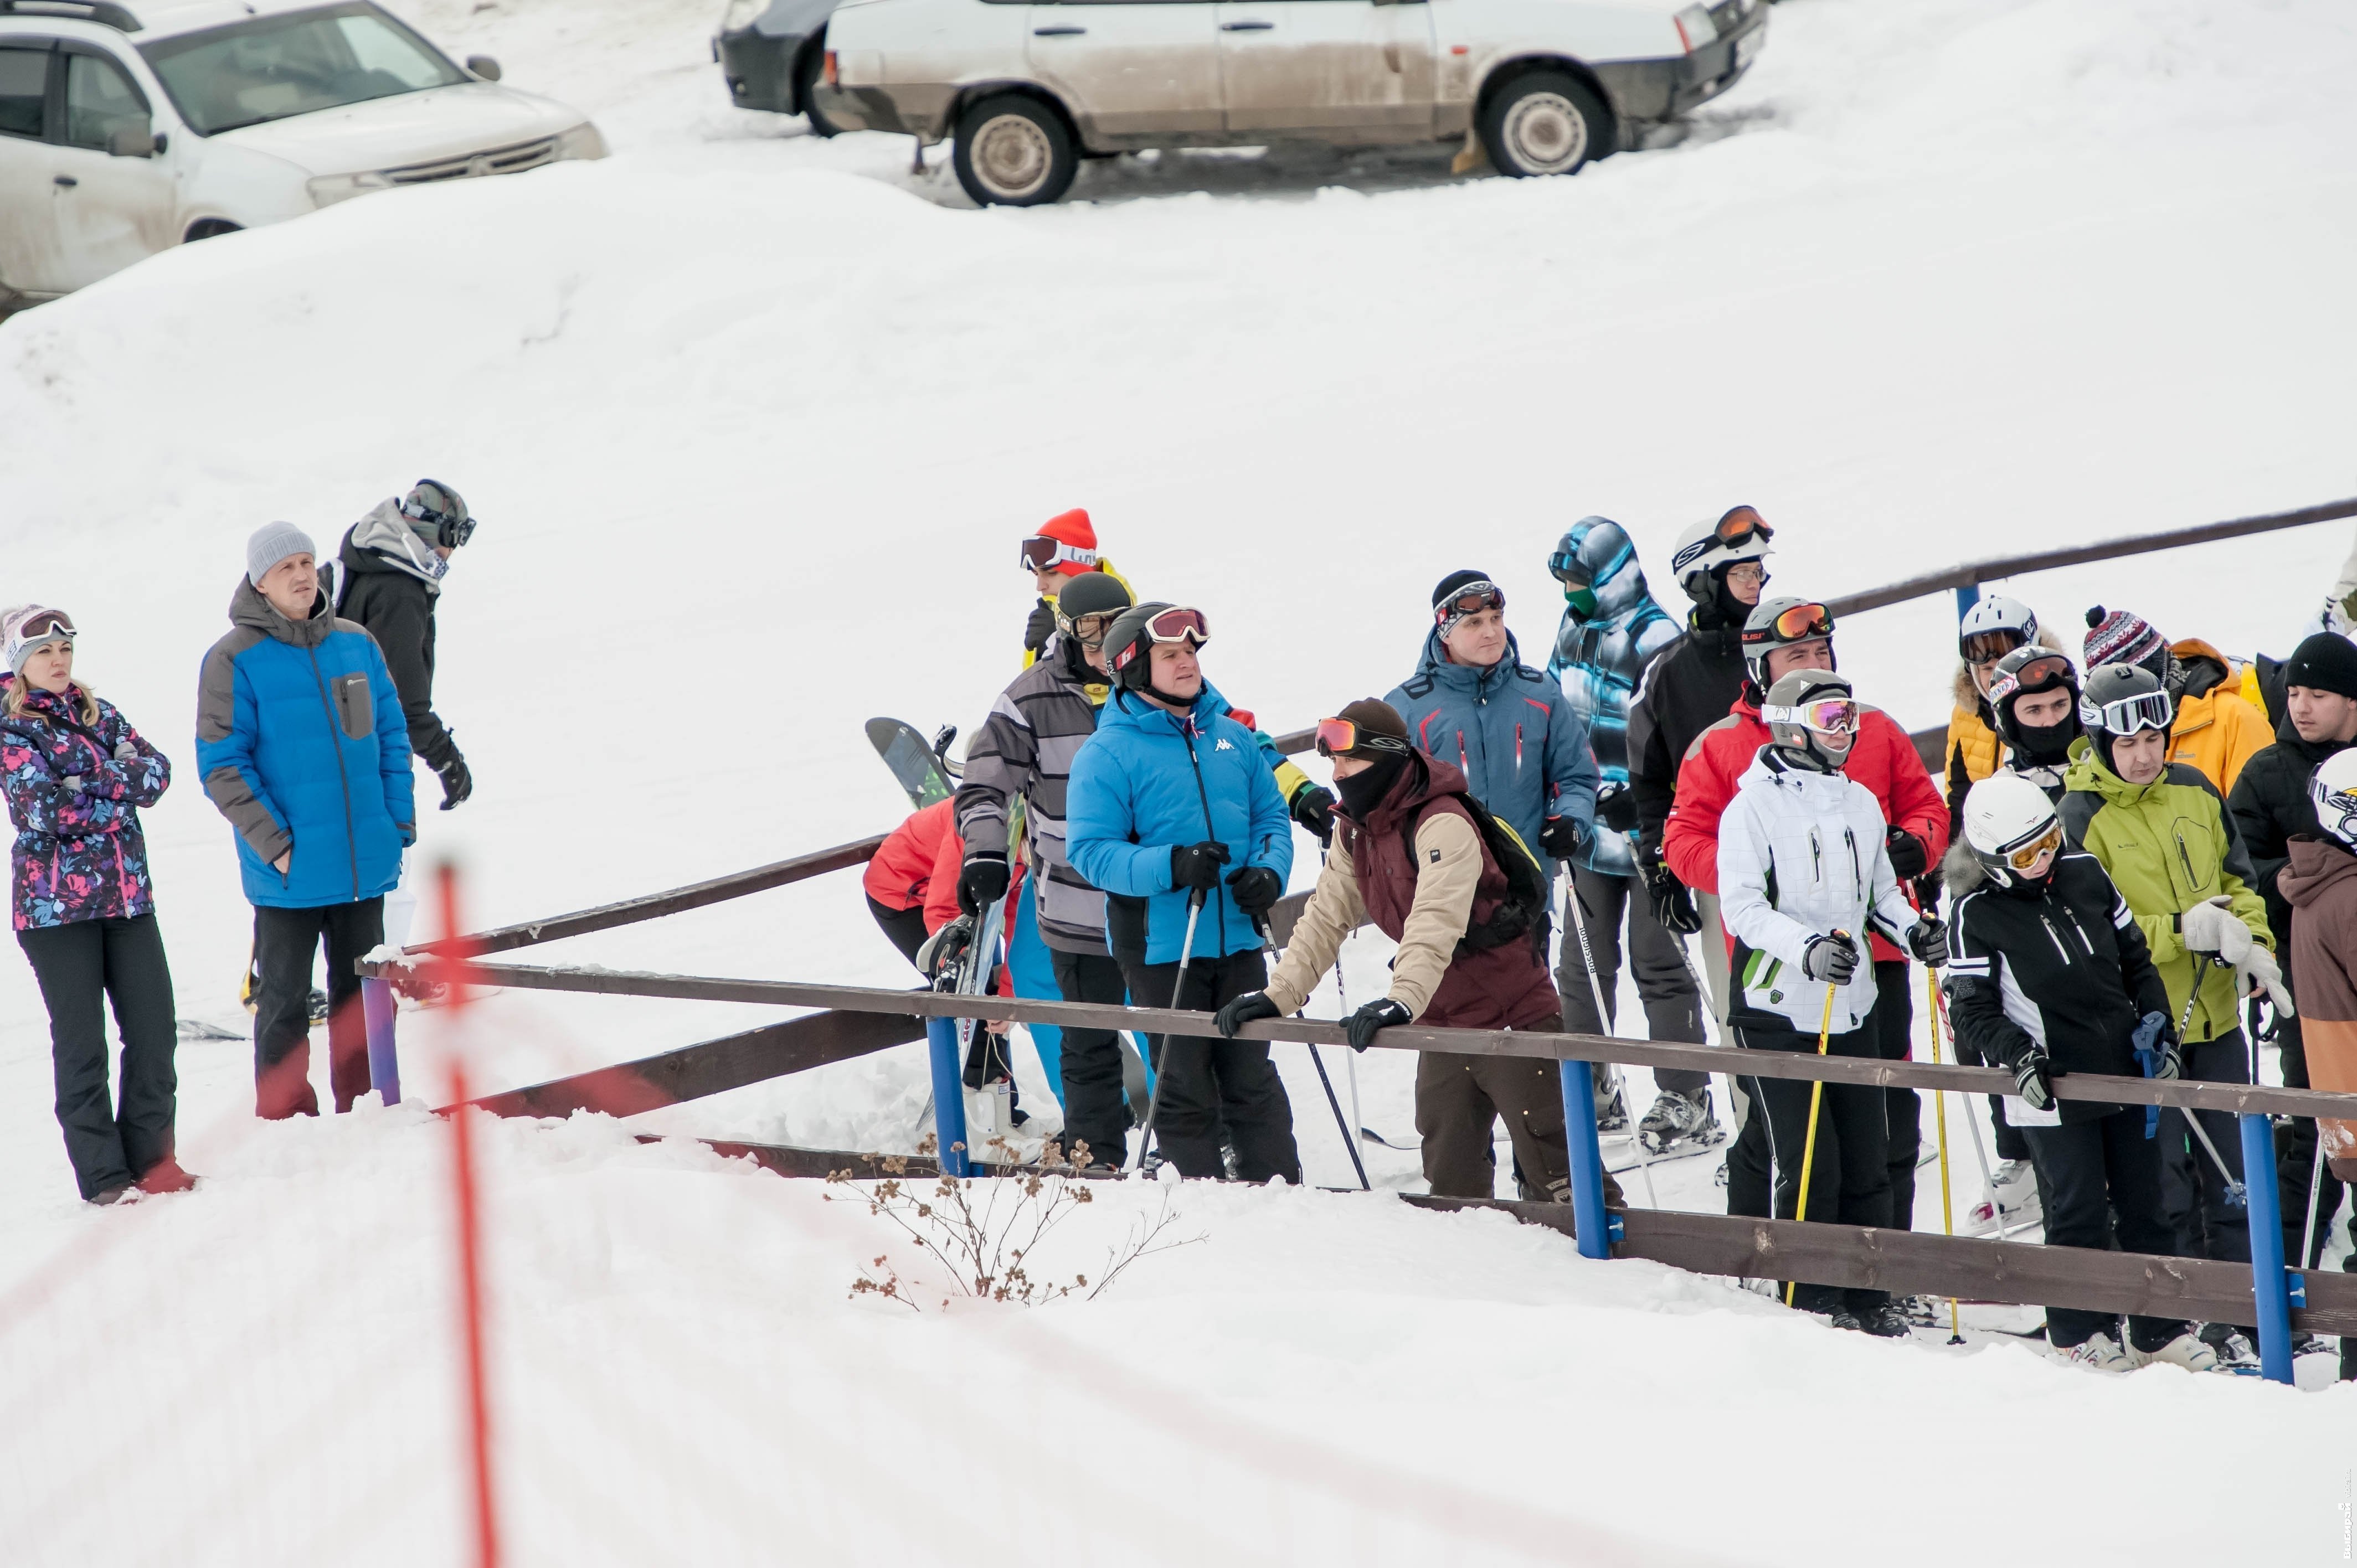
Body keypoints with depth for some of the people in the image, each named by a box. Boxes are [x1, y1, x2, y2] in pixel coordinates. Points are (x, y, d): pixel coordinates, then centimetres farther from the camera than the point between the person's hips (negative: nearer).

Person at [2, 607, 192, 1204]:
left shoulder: (97, 714, 14)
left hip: (127, 895, 5)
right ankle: (104, 1174, 4)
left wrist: (88, 782, -13)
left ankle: (152, 1159, 10)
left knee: (155, 1027, 0)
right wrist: (118, 793, -7)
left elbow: (156, 772, 2)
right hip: (55, 902, -5)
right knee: (81, 1042, -1)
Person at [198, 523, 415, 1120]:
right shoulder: (235, 660, -8)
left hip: (367, 864, 4)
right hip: (290, 871, -4)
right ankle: (286, 1120, 11)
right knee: (285, 1003, 4)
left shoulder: (356, 644, 6)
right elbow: (221, 764, -9)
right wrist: (274, 842, -16)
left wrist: (400, 819, 2)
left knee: (363, 995, 13)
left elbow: (391, 734, 13)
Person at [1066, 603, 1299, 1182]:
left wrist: (1269, 872, -5)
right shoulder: (1108, 754, -7)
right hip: (1161, 947, -4)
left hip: (1238, 939, 4)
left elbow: (1270, 817, 16)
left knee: (1254, 1083, 10)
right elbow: (1091, 851, -13)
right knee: (1185, 1091, 3)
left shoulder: (1231, 737, 9)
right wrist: (1170, 867, -26)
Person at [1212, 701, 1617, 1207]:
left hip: (1513, 1016, -8)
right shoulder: (1355, 832, 6)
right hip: (1445, 1025, 8)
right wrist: (1278, 995, -5)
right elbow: (1326, 918, 7)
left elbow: (1435, 923, -36)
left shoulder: (1443, 825, -22)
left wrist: (1403, 1000, -49)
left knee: (1551, 1167, -11)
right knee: (1449, 1176, 12)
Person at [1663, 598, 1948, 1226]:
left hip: (1873, 954, 3)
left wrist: (1914, 846, -6)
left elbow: (1925, 804, 16)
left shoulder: (1873, 731, 11)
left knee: (1890, 1115, 6)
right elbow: (1685, 839, 2)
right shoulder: (1720, 746, 3)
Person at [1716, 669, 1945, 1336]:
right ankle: (1812, 1300, 2)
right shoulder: (1753, 806, -7)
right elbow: (1741, 904, -13)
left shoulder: (1860, 804, 12)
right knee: (1811, 1166, -8)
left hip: (1852, 1008, 6)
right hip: (1777, 1011, -6)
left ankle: (1869, 1294, 16)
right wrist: (1807, 948, -27)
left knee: (1868, 1162, 5)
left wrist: (1915, 930, 1)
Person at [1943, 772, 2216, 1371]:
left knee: (2144, 1203, 10)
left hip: (2125, 1072, 5)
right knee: (2081, 1211, -1)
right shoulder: (1975, 914, -11)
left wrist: (2158, 1025, 5)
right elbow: (1972, 1010, -9)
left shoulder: (2085, 872, 3)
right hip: (2055, 1089, -5)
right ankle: (2078, 1331, 16)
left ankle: (2161, 1330, 19)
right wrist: (2017, 1054, -24)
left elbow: (2135, 956, 13)